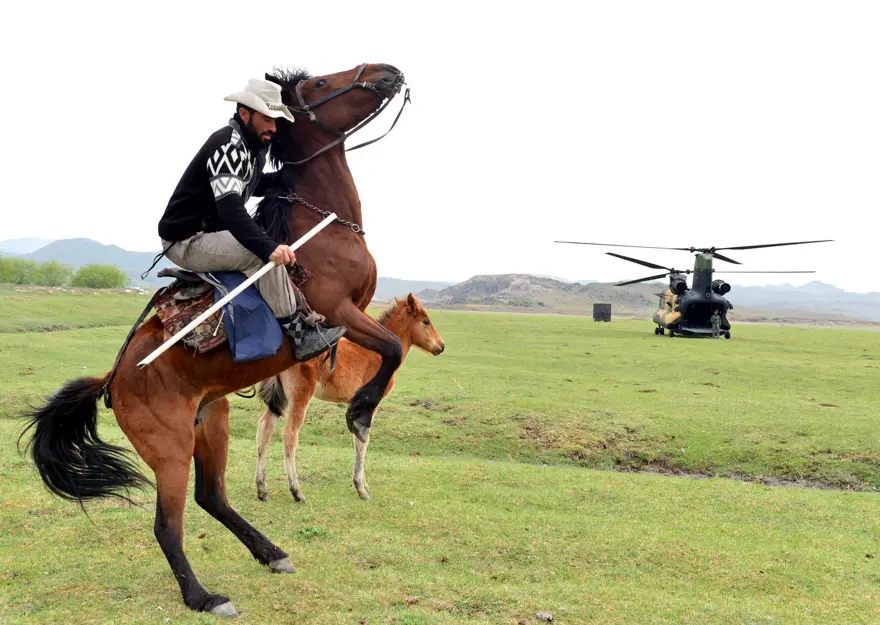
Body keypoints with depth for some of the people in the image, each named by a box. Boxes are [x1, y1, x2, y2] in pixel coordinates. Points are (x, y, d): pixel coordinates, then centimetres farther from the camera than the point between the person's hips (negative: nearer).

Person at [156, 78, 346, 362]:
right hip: (186, 241, -11)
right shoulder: (227, 144, -22)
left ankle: (309, 319, 13)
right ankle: (300, 335, -22)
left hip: (211, 233, 11)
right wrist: (268, 247, -47)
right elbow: (230, 207, -36)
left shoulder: (252, 145, 9)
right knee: (261, 254, -28)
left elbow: (255, 187, 29)